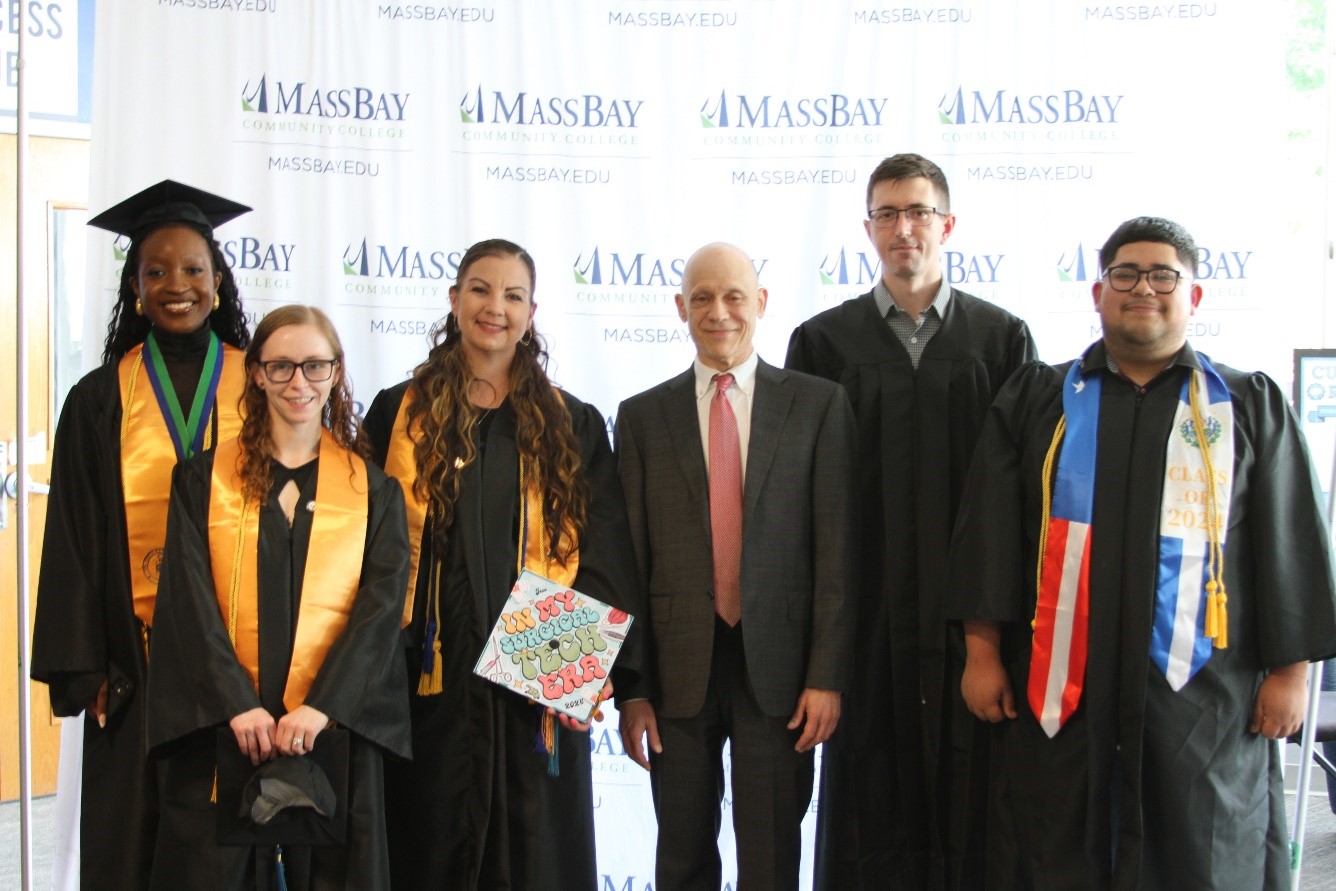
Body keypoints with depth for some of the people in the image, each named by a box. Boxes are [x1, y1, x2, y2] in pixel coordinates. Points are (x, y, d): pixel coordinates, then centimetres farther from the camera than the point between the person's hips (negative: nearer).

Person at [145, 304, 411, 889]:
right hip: (220, 731, 0)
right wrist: (238, 705, -14)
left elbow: (381, 605, -2)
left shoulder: (373, 490, 8)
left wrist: (320, 707, -14)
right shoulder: (204, 479, 7)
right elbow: (190, 600, -2)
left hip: (333, 728, 0)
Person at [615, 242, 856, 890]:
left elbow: (835, 549, -2)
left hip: (777, 666, -1)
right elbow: (629, 560, 4)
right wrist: (629, 689, 0)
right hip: (678, 669, 2)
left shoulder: (819, 405, 2)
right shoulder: (642, 417, 6)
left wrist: (827, 674, -7)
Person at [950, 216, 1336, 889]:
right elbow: (989, 530, 6)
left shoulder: (1251, 406, 8)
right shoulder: (1037, 399, 9)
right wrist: (983, 650, -1)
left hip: (1203, 695, 0)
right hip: (1060, 688, 1)